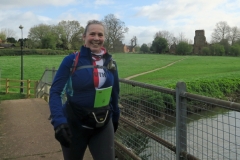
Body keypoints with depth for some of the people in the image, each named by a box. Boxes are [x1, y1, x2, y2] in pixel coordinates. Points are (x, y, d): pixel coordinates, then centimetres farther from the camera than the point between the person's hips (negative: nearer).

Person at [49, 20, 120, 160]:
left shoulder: (111, 63, 1)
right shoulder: (71, 60, -11)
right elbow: (55, 92, -13)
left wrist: (115, 118, 17)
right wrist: (59, 121, -26)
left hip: (103, 124, 2)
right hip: (74, 123, -2)